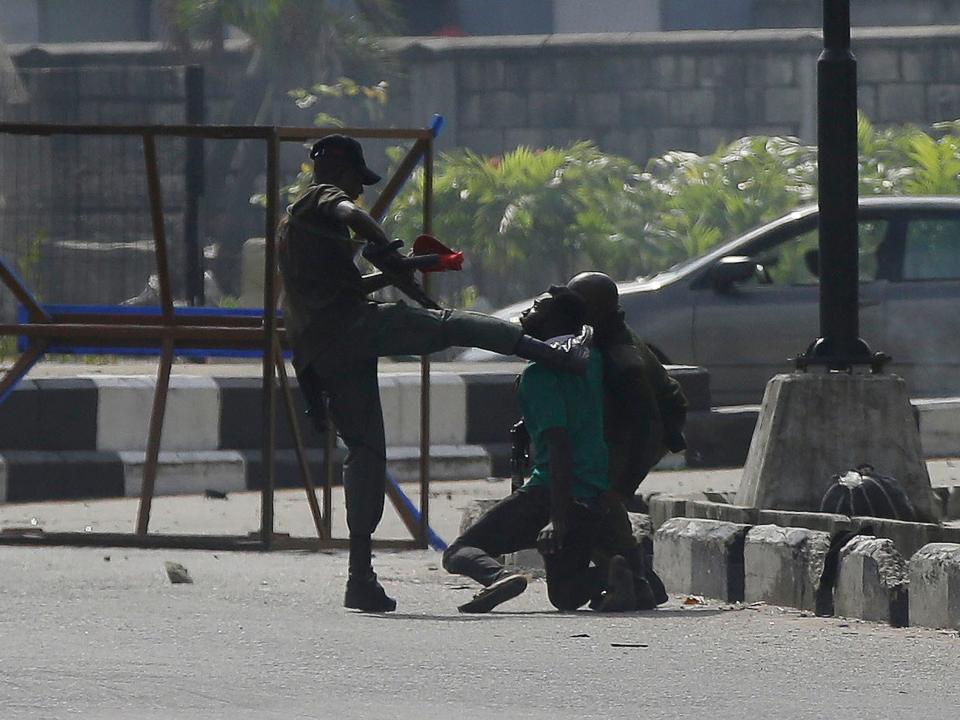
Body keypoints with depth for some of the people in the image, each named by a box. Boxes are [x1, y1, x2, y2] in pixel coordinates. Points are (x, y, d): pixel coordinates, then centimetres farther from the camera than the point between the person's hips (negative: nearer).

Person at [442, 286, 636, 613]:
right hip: (593, 497, 7)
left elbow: (559, 443, -21)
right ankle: (609, 577, -15)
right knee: (565, 595, 18)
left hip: (547, 492, -7)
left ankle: (498, 575, -31)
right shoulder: (590, 357, 10)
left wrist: (558, 517, -25)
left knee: (458, 553, 3)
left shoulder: (539, 373, -12)